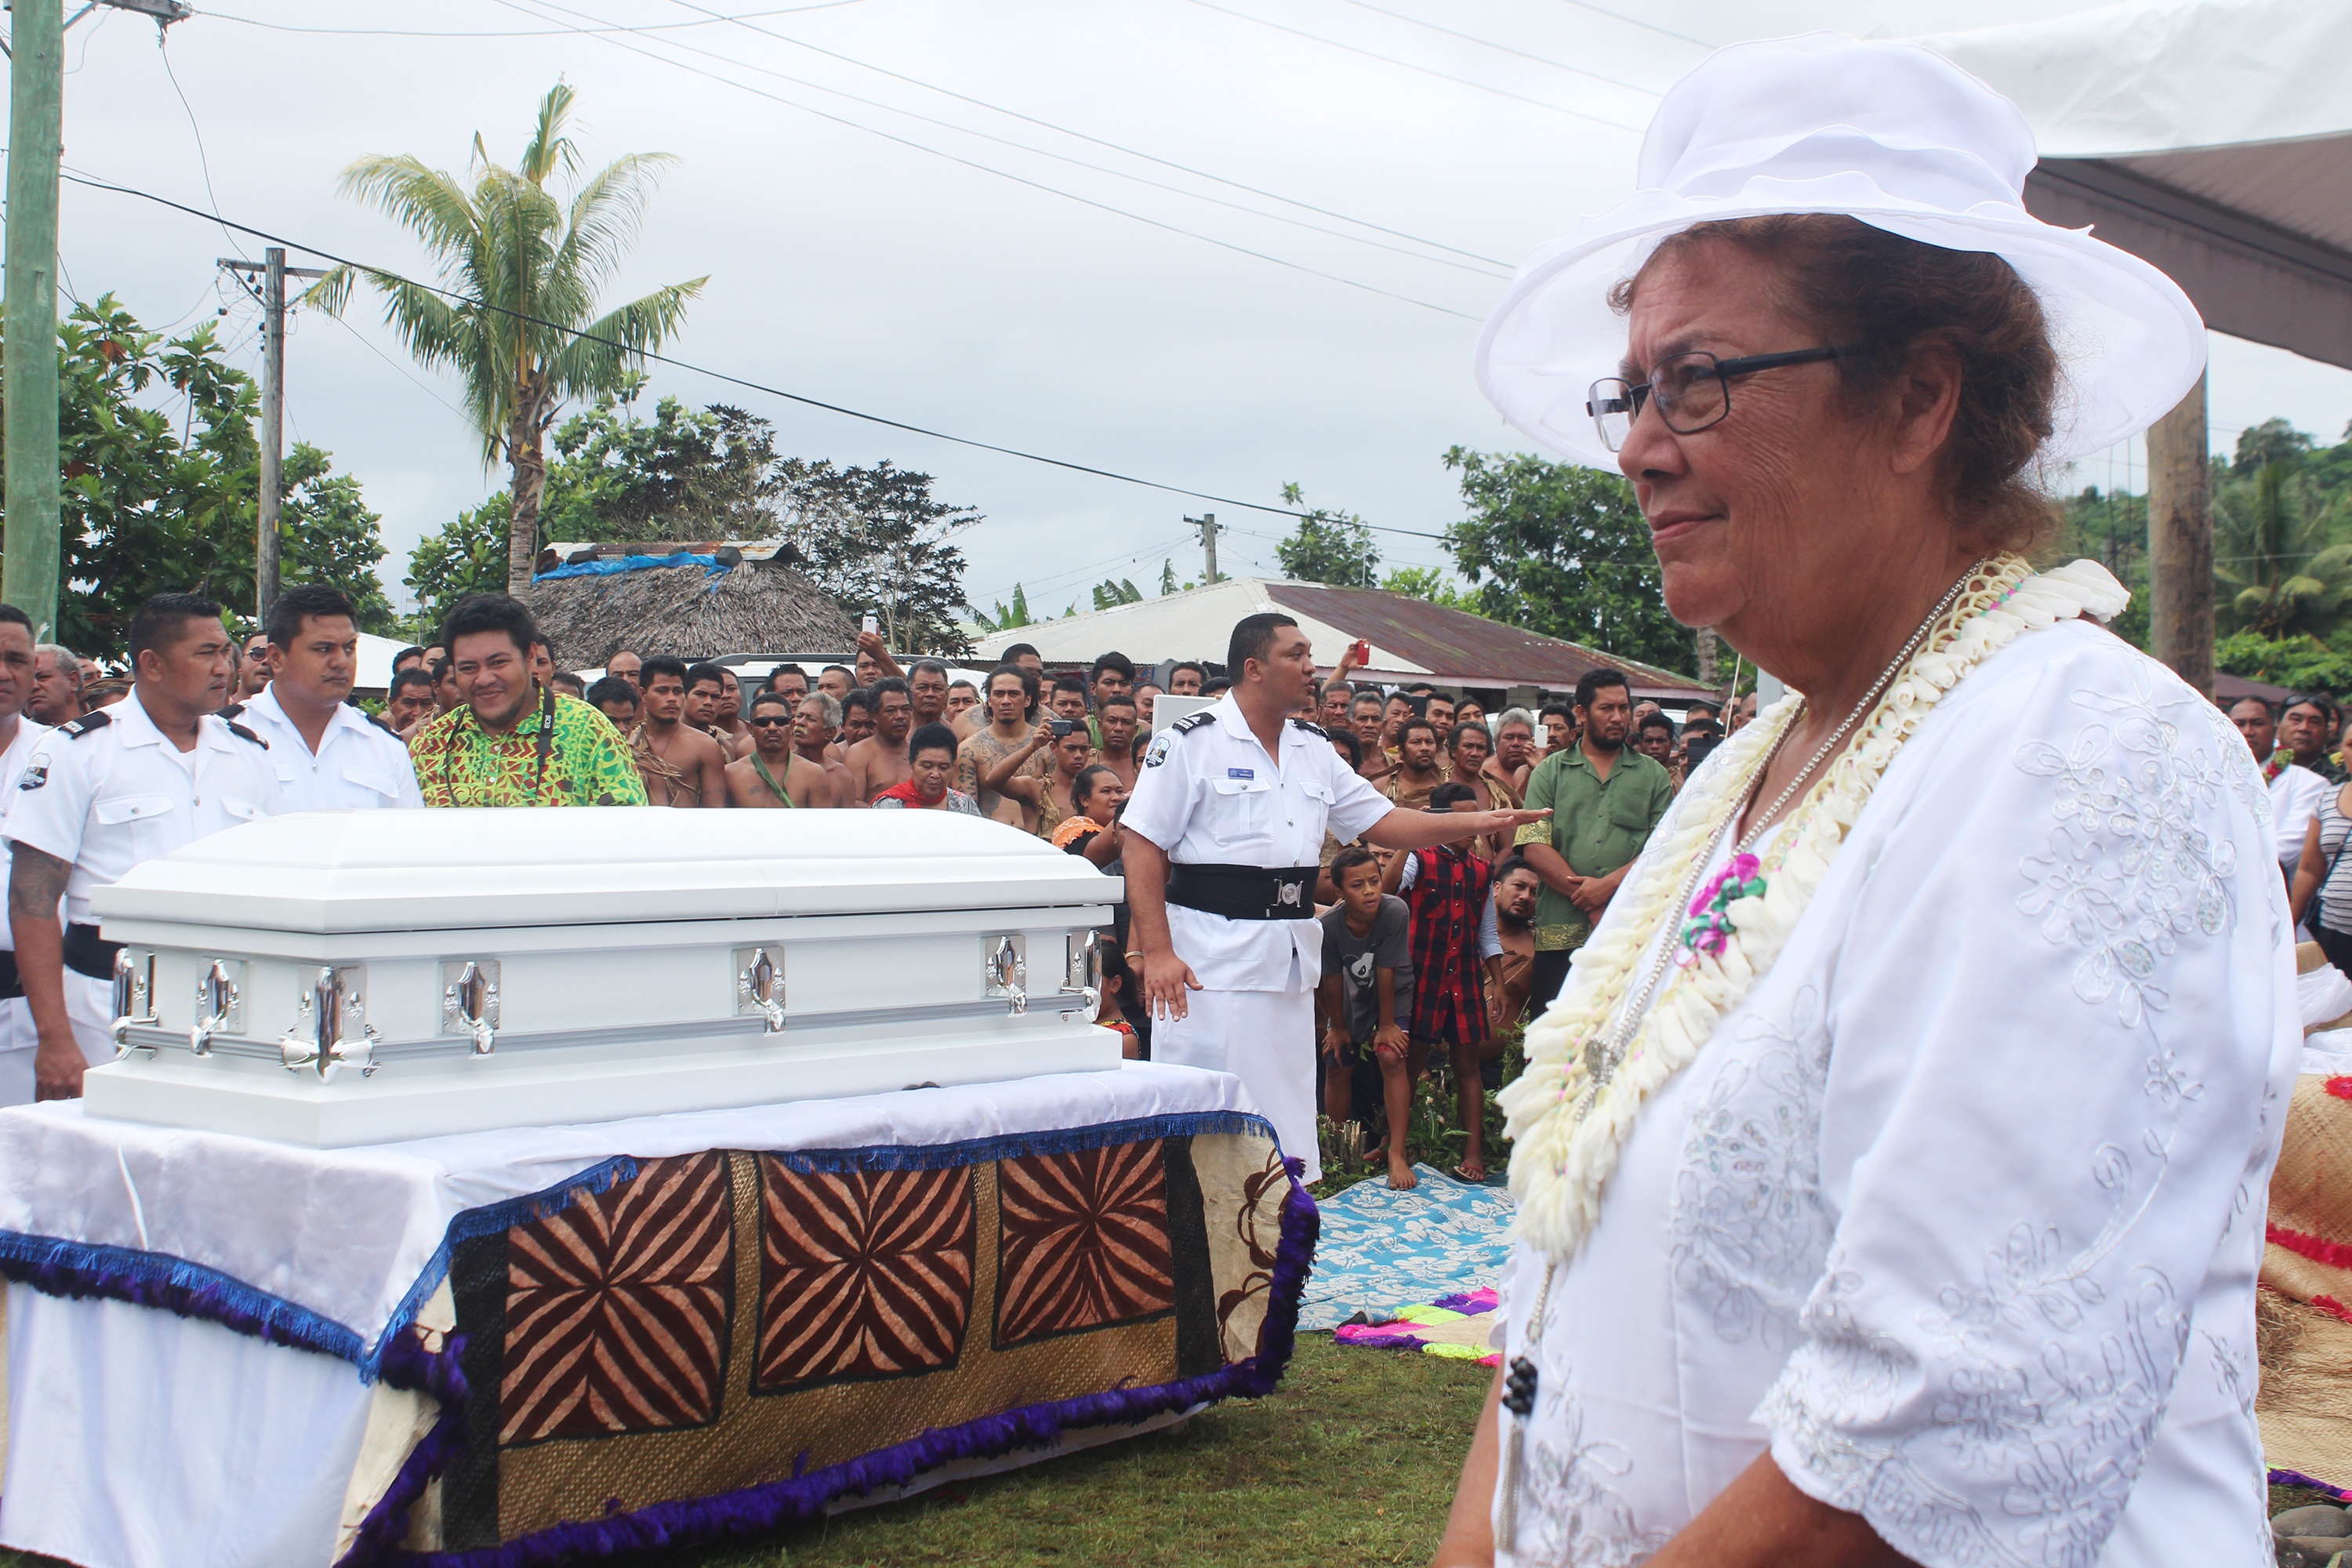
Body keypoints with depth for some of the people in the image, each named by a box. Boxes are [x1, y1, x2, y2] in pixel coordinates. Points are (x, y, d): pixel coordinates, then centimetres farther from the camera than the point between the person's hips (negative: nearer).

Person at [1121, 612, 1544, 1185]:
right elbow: (1143, 847, -10)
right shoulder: (1191, 741, -6)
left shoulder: (1313, 749, 14)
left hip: (1289, 959, 6)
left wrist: (1477, 822, 4)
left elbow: (1381, 821, 16)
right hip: (1208, 957, -6)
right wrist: (1156, 952, -17)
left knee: (1286, 1111, 10)